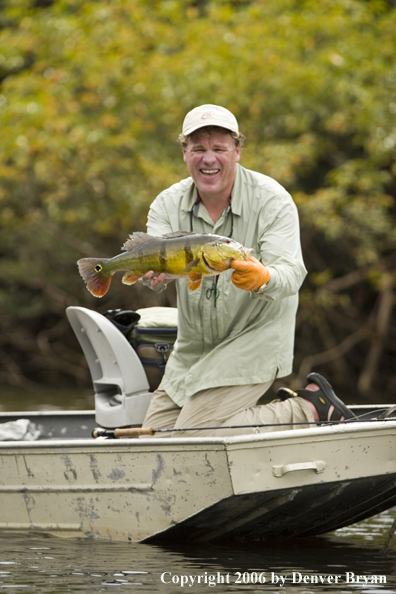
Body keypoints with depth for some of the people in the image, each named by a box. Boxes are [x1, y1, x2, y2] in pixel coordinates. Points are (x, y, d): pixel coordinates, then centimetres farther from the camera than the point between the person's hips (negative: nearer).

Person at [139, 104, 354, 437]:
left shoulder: (272, 200, -15)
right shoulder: (168, 204, -3)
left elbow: (292, 274, -26)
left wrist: (261, 279, -50)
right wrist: (154, 274, -46)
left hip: (256, 340, -6)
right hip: (193, 348, 6)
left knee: (195, 438, -19)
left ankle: (309, 408, -1)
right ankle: (269, 406, 16)